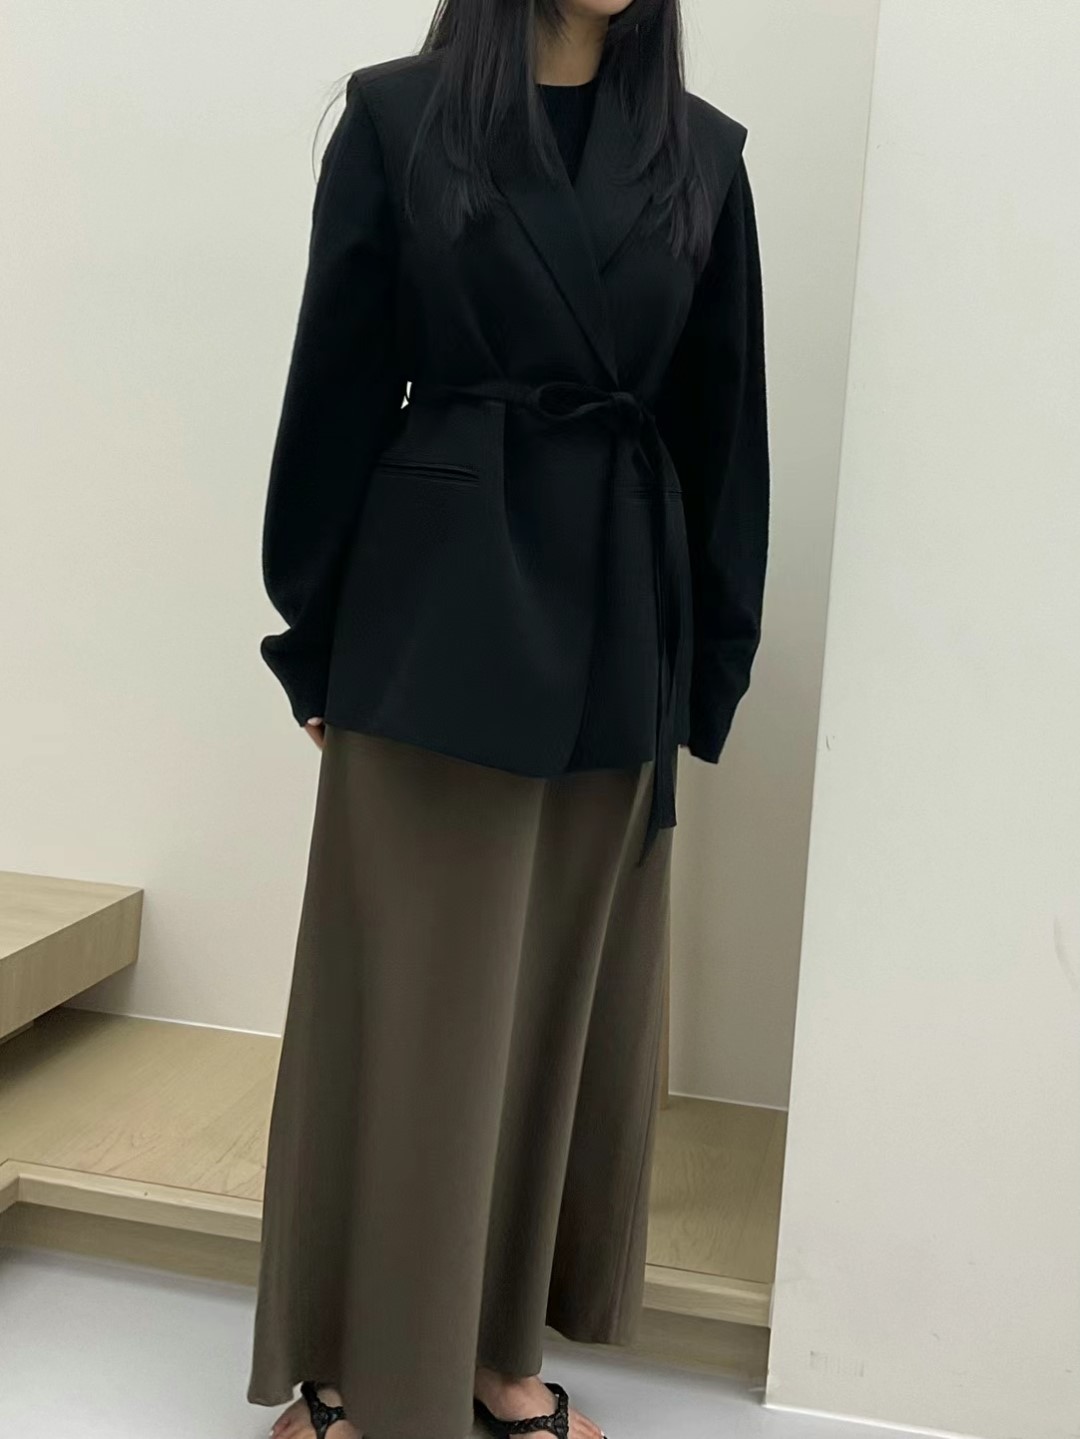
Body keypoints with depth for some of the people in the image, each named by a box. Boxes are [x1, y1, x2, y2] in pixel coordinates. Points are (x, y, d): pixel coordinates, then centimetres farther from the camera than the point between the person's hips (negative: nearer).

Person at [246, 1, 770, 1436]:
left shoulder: (700, 149, 8)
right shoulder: (396, 116, 1)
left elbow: (722, 426, 8)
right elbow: (337, 386, 0)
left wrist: (713, 668, 5)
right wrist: (312, 638, 0)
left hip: (618, 617, 3)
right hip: (437, 611, -3)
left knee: (563, 991, 12)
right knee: (409, 1001, 4)